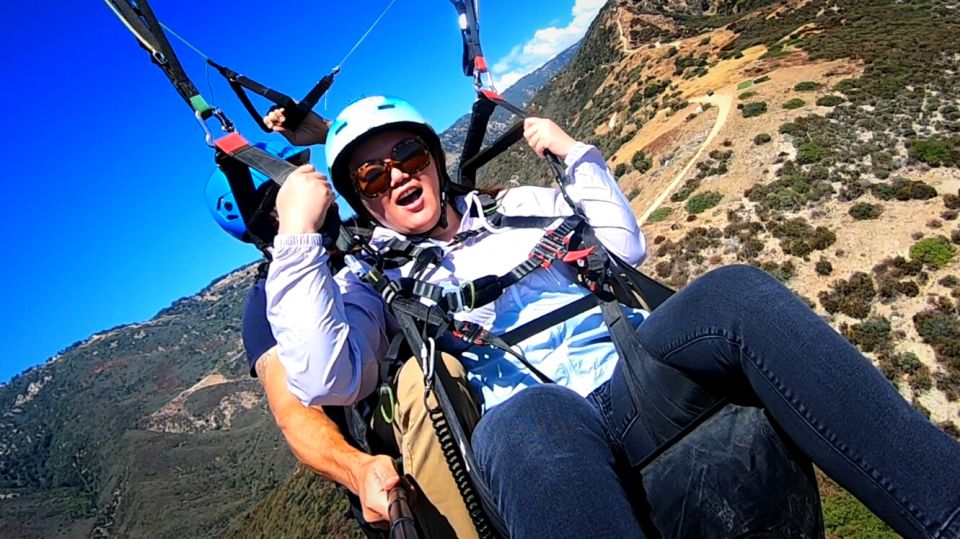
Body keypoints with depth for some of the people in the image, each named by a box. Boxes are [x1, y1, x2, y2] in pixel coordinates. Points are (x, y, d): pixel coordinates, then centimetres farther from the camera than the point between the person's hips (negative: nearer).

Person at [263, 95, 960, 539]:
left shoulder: (518, 205, 26)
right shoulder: (372, 278, 15)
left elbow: (626, 246, 27)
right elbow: (325, 379, -2)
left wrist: (574, 151, 22)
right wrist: (296, 234, -5)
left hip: (638, 380, 4)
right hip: (528, 424, -3)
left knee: (733, 290, -27)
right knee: (523, 422, -41)